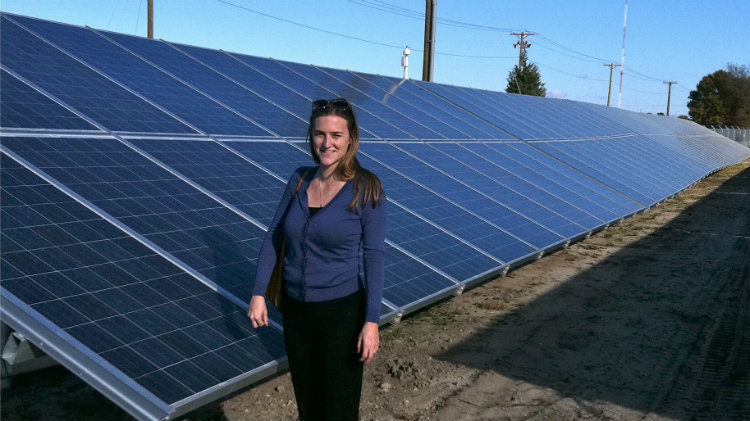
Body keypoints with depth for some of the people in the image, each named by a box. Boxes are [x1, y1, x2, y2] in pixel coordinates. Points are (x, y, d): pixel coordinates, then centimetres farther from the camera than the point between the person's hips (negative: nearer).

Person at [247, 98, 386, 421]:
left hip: (341, 309, -4)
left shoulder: (367, 188, -13)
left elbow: (374, 255, -13)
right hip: (296, 307, 4)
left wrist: (372, 322, -16)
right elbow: (273, 236, 5)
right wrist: (258, 294, 0)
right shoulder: (299, 180, -1)